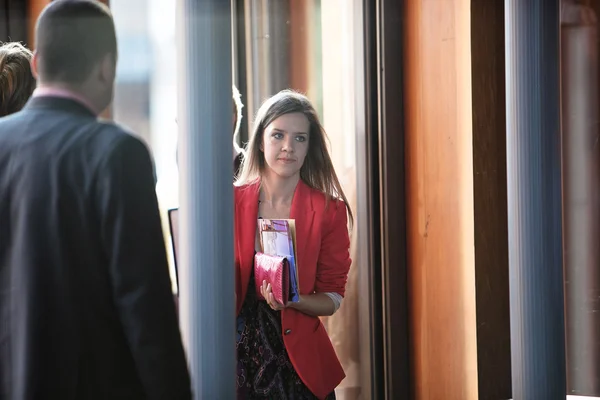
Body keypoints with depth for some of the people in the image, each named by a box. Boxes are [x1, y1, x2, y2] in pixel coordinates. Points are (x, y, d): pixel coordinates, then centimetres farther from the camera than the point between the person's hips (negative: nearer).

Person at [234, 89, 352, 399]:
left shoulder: (329, 210, -3)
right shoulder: (231, 201, -3)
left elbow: (332, 298, -2)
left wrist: (292, 299, -20)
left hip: (299, 359, 0)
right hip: (240, 353, 0)